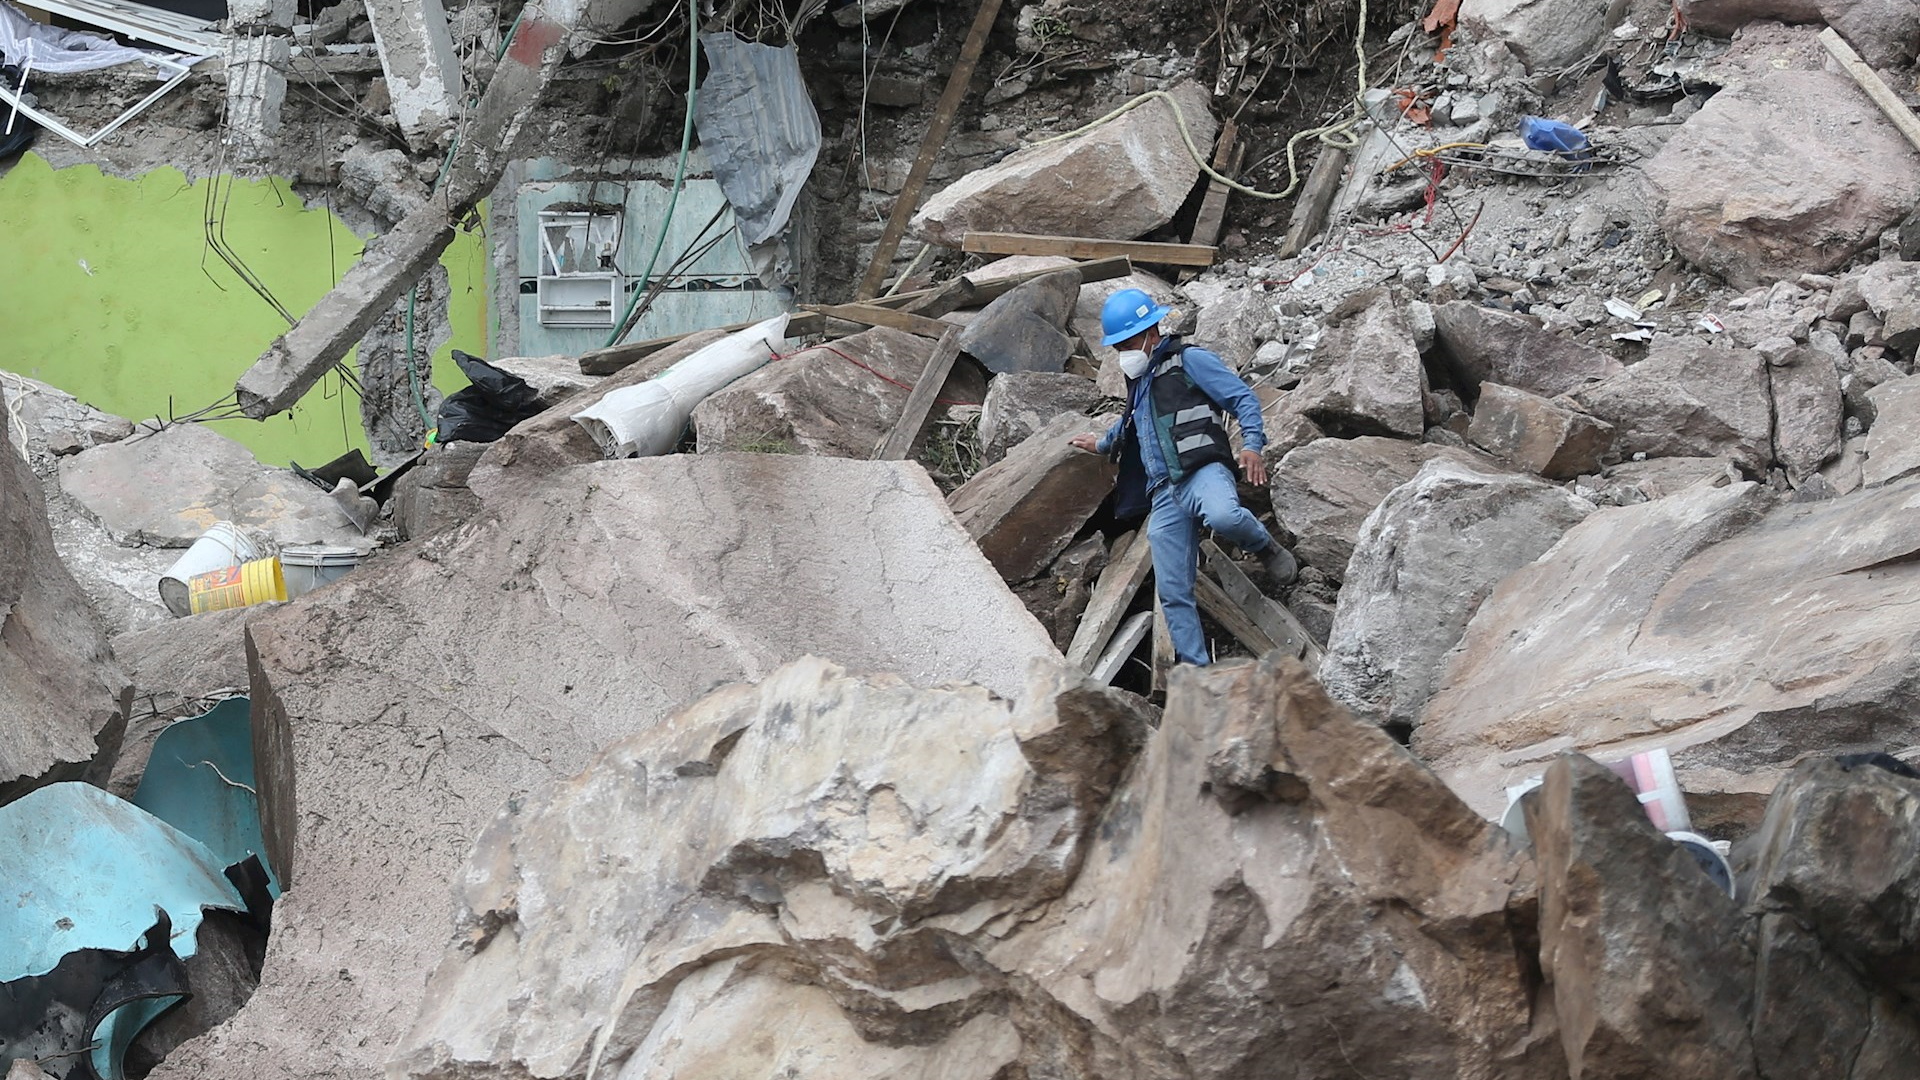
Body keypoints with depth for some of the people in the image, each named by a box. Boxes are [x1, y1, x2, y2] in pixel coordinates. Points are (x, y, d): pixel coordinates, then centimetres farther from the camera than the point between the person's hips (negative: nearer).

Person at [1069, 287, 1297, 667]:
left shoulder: (1189, 360, 5)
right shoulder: (1139, 380, 29)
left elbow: (1244, 397, -4)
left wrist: (1252, 444, -19)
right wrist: (1102, 444, 65)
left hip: (1202, 471, -7)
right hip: (1164, 494, 7)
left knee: (1224, 516, -41)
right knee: (1172, 594, -4)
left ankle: (1266, 549, -9)